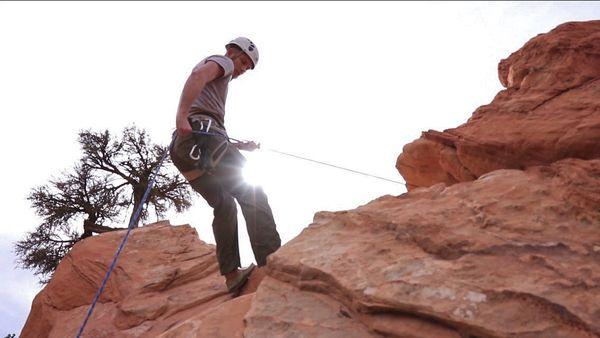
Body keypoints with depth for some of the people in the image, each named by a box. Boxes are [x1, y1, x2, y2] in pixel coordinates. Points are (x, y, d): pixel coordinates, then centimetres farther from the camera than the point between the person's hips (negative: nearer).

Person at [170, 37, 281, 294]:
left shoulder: (216, 81, 39)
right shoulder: (222, 61, 13)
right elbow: (199, 74, -13)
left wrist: (238, 146, 27)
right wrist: (182, 116, -26)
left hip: (185, 149, 9)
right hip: (201, 135, -9)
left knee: (224, 206, 9)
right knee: (251, 193, -10)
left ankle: (231, 274, 2)